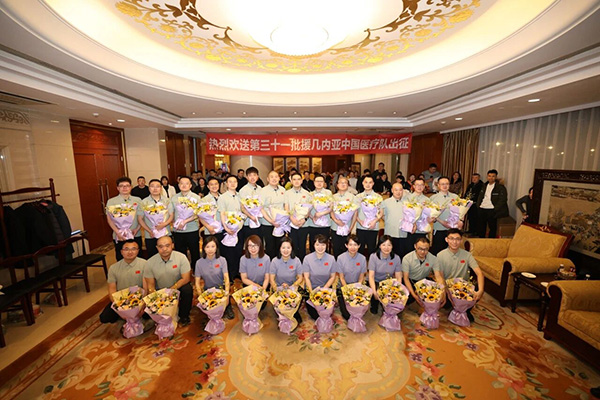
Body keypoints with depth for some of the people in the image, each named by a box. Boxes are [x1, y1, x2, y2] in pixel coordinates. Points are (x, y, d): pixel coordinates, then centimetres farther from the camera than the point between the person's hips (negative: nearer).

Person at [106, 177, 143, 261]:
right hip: (120, 237, -1)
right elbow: (109, 219, -3)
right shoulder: (111, 201, 2)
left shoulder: (138, 200, 6)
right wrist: (118, 232, -15)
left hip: (136, 235, 1)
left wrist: (137, 229, -9)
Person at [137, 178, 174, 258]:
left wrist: (164, 224, -14)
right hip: (150, 236, -1)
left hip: (166, 234, 1)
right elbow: (140, 219, 2)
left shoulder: (167, 201, 4)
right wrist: (149, 231, -8)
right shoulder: (144, 202, 1)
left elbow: (171, 215, 5)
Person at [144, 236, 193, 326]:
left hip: (178, 288, -2)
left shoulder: (181, 257, -18)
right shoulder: (150, 263, -12)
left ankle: (184, 316, -3)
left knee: (187, 289, -30)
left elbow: (186, 279, -18)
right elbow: (150, 284, -6)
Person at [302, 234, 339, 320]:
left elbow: (332, 277, 0)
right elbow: (306, 277, -6)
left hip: (326, 288, 1)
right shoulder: (307, 258, -9)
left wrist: (324, 288, -13)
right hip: (311, 289, -1)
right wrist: (311, 292, -16)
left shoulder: (331, 258, -6)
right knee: (314, 315, -9)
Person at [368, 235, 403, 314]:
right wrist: (374, 292, -32)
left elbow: (398, 277, -5)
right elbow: (371, 276, -18)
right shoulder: (373, 256, -15)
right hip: (376, 282, -3)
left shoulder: (396, 258, -8)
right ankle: (374, 307, 13)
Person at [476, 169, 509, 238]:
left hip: (491, 211, -6)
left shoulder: (500, 187, -6)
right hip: (482, 209, 6)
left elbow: (503, 200, -11)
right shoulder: (485, 186, 14)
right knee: (481, 227, 14)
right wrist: (478, 205, 7)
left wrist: (495, 209, -16)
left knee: (492, 228, 3)